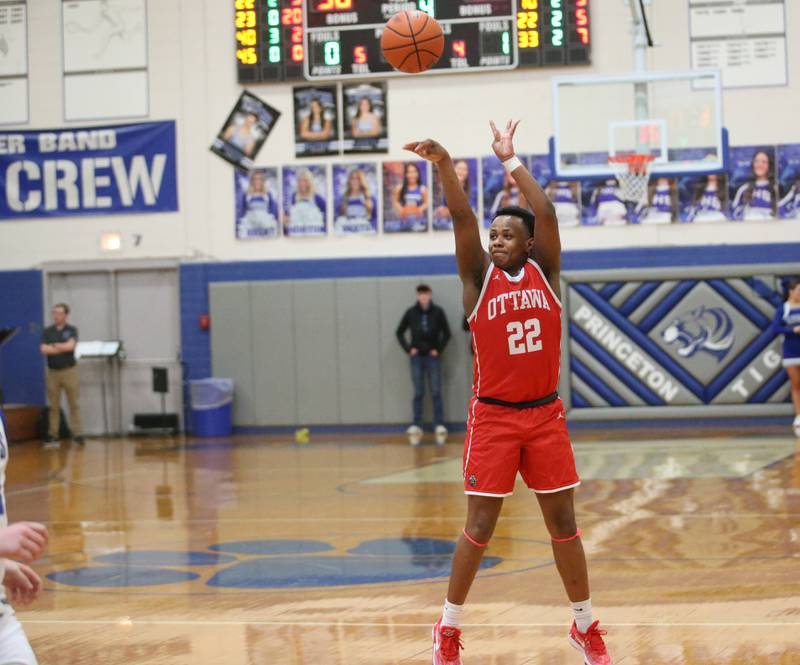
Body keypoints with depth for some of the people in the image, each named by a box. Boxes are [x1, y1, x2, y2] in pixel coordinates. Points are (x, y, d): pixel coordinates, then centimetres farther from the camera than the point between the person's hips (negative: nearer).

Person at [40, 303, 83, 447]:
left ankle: (77, 434, -1)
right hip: (53, 372, 2)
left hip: (69, 371, -2)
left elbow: (70, 346, -15)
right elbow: (44, 350, -7)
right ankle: (53, 435, 7)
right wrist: (63, 348, -8)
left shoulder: (72, 330, 2)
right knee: (53, 406, 4)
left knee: (74, 404, -1)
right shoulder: (47, 332, 6)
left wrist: (54, 346, -5)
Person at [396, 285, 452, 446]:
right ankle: (416, 427, 5)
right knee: (418, 393, 4)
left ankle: (440, 426, 0)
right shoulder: (411, 313, 0)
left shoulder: (438, 312, -2)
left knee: (436, 393, -1)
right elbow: (399, 332, 9)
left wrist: (439, 349, -4)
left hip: (433, 357, -1)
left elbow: (447, 333, 5)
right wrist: (408, 349, 0)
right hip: (417, 357, 1)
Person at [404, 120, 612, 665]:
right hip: (493, 416, -2)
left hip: (545, 414, 2)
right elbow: (463, 220, -14)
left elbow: (546, 212, -9)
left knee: (563, 522, 6)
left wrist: (511, 160, -8)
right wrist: (444, 165, -28)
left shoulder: (544, 272, 3)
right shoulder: (480, 277, -1)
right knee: (479, 526, -1)